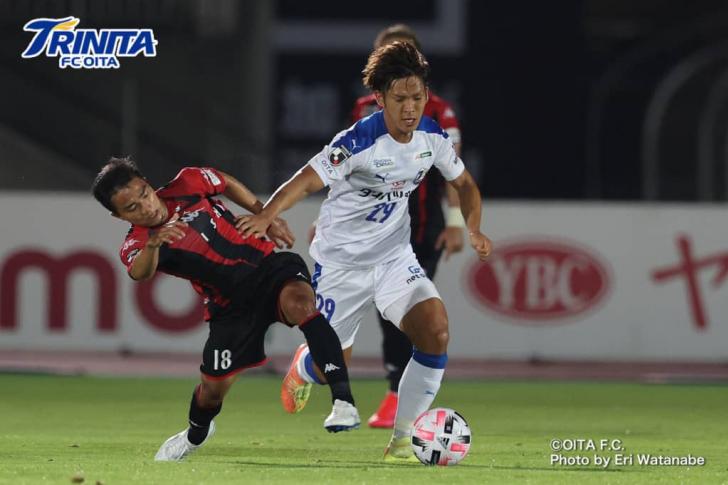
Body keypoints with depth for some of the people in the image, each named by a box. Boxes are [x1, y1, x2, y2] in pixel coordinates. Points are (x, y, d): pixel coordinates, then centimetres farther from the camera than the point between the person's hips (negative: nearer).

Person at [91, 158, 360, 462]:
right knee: (214, 386, 6)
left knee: (299, 301, -35)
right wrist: (153, 243, -56)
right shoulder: (135, 246, -10)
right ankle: (196, 433, 45)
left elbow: (227, 184, 16)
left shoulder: (187, 184, -6)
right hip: (230, 306, 1)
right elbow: (139, 273, -35)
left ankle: (343, 401, -41)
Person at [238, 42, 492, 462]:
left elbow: (463, 182, 11)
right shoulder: (358, 142, -24)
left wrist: (474, 229, -6)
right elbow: (308, 181, -33)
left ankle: (402, 440, -6)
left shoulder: (431, 136, -6)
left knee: (436, 330, -20)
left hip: (395, 258, 4)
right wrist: (268, 214, -51)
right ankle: (303, 369, 48)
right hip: (342, 263, -4)